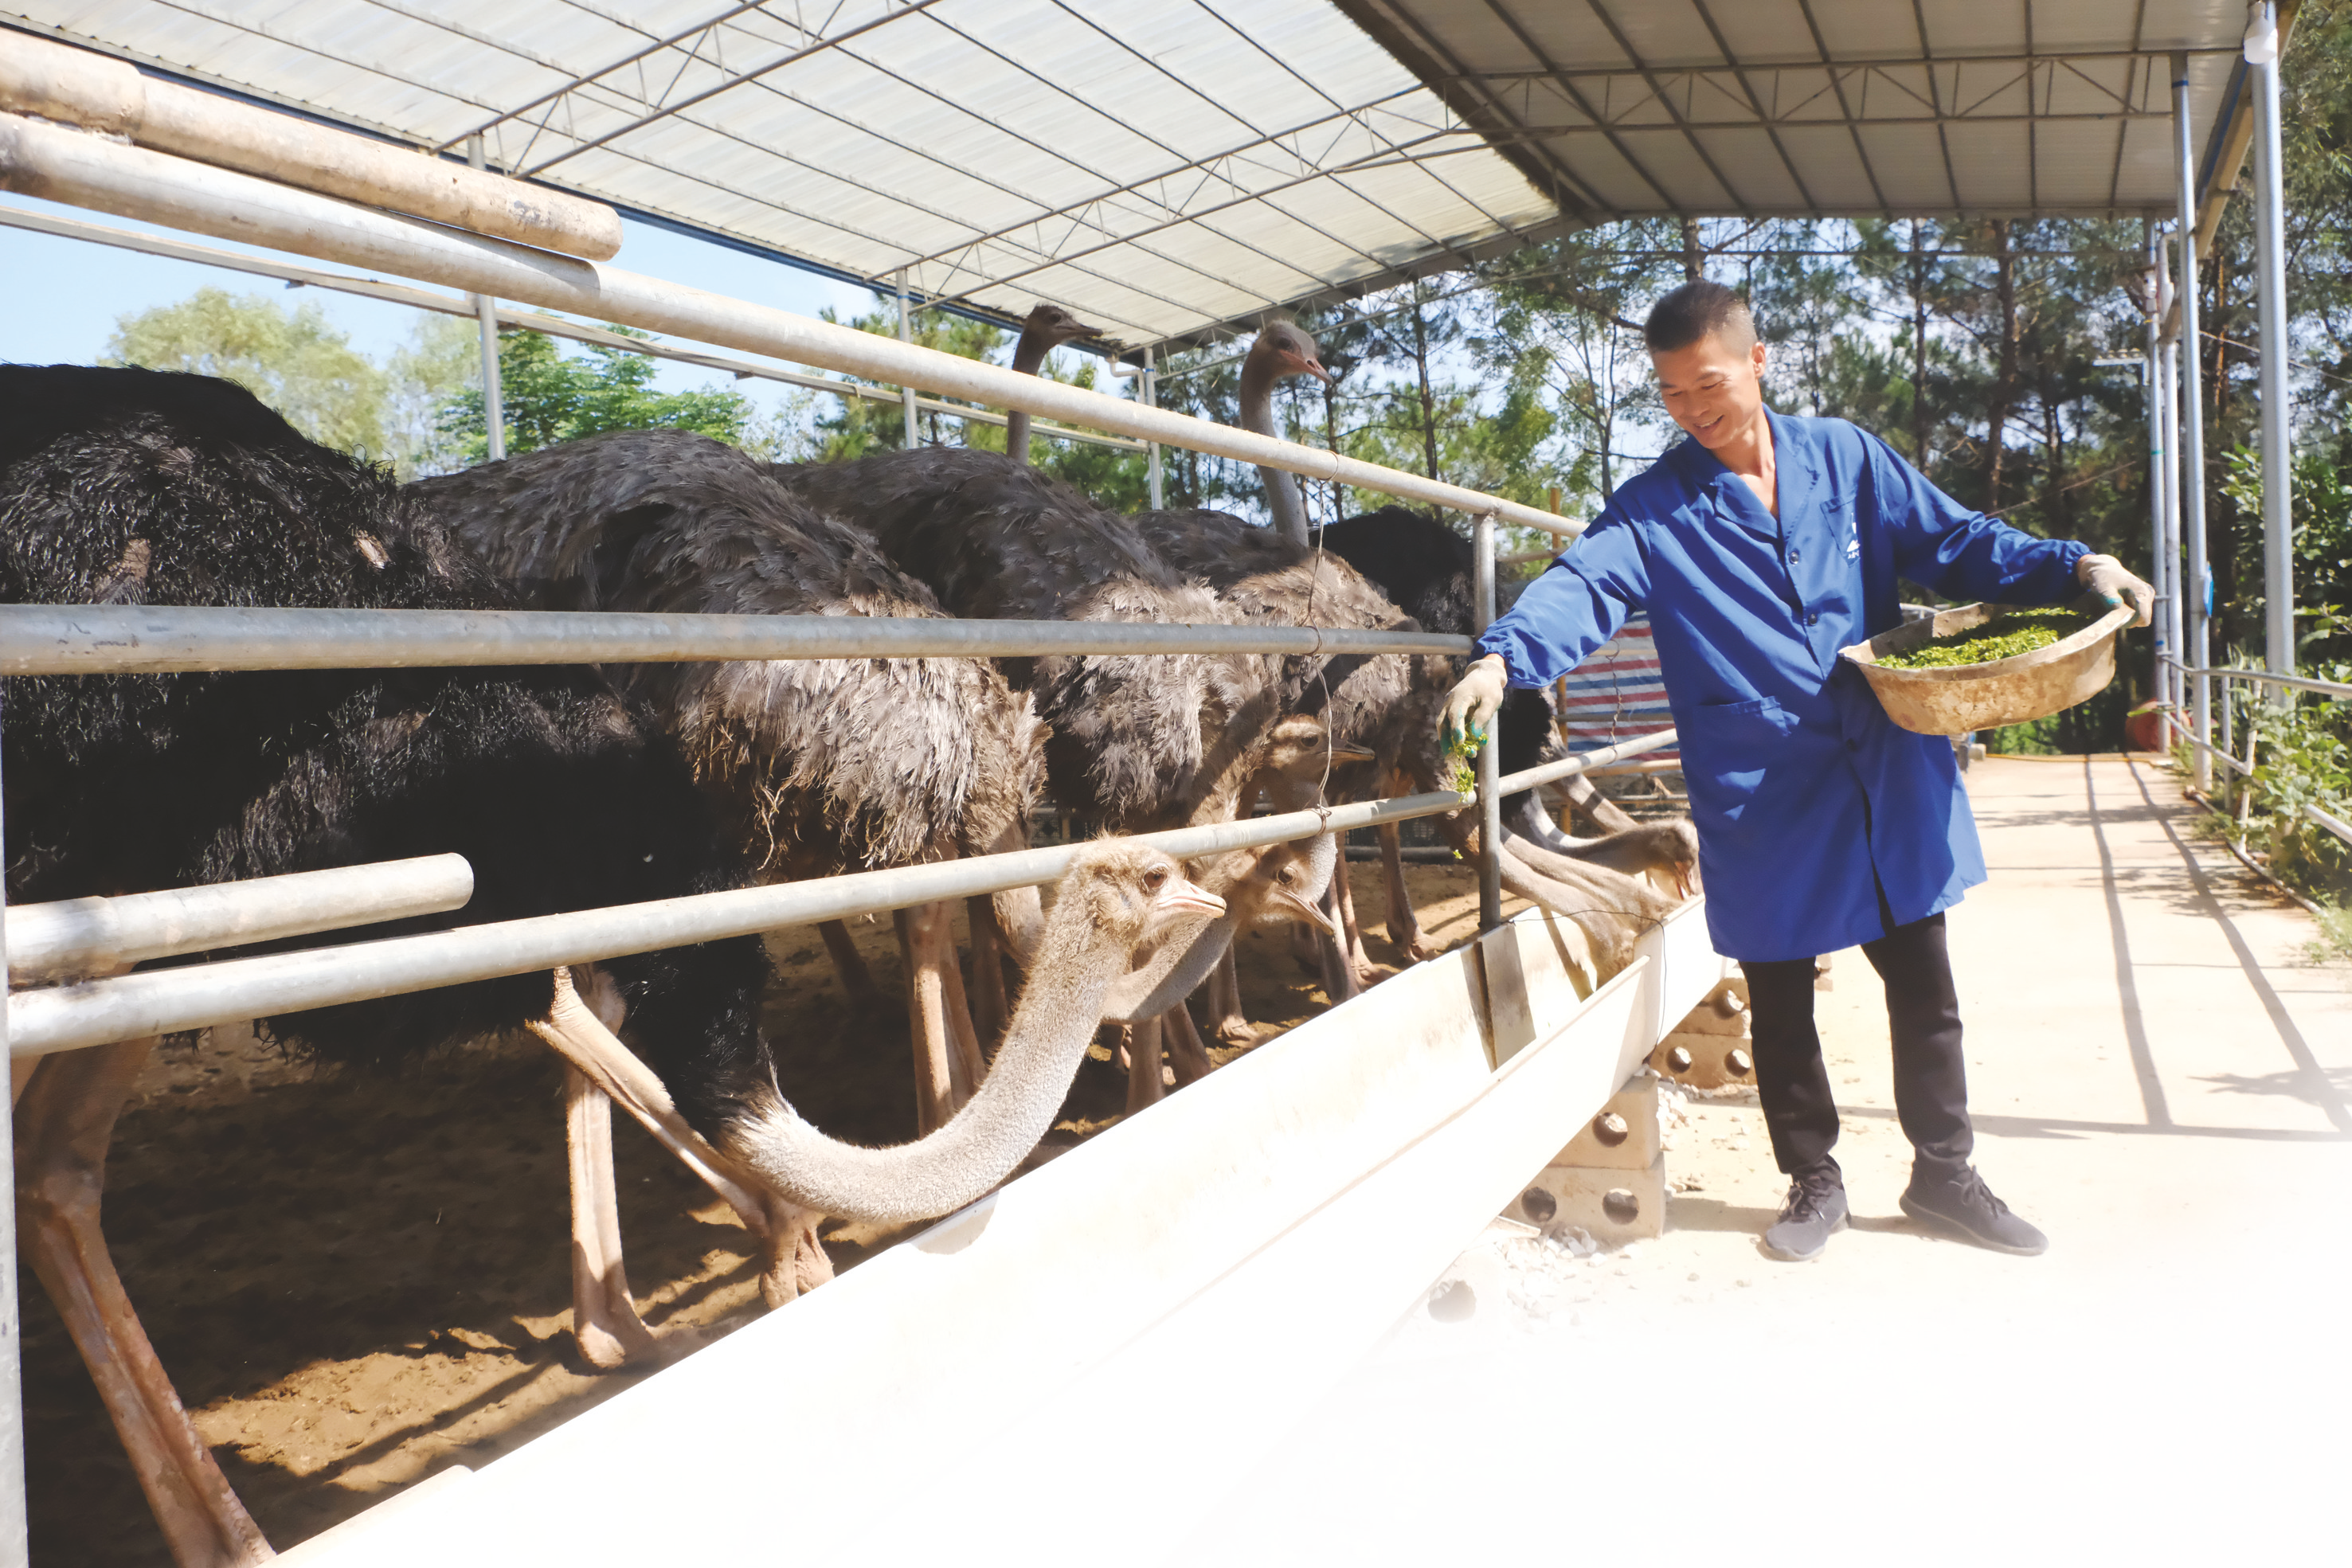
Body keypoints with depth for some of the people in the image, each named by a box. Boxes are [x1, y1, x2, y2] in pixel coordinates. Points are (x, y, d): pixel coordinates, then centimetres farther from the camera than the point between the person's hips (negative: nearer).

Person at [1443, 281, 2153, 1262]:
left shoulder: (1847, 459, 6)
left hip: (1890, 778, 2)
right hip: (1763, 801, -2)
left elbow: (1956, 544, 10)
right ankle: (1813, 1183, 31)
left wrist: (2075, 568, -4)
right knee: (1780, 1003, 10)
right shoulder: (1655, 509, -2)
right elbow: (1584, 586, -18)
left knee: (1922, 984, 13)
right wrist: (1503, 657, -36)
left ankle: (1943, 1171, 34)